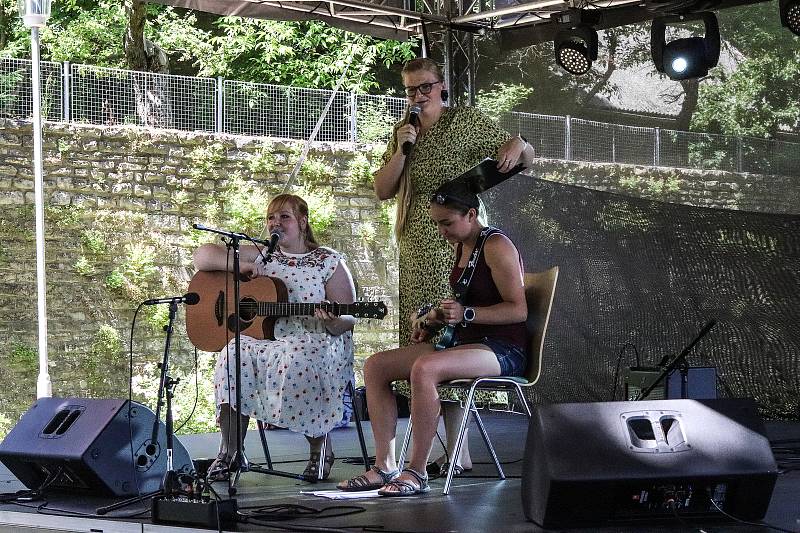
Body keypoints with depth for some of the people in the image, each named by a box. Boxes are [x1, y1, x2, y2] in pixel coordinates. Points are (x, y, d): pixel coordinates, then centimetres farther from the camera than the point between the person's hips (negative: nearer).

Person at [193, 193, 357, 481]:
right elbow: (203, 256, 12)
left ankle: (320, 449, -19)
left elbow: (348, 320, 2)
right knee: (236, 355, -31)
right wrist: (240, 266, -4)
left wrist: (333, 322, -22)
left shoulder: (329, 262, 6)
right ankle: (228, 452, -24)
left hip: (313, 340, -3)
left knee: (298, 362, -39)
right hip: (262, 338, 3)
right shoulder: (260, 257, 15)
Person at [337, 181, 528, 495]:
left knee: (424, 368, -37)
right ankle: (385, 466, -8)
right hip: (465, 341, 10)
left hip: (504, 350, -10)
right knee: (375, 366, -4)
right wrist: (434, 320, 11)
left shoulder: (496, 246, -11)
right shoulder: (461, 246, 16)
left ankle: (417, 473, -30)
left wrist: (466, 314, -25)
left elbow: (518, 310, -18)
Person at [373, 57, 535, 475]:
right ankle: (456, 450, 7)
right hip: (417, 250, 6)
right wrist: (402, 150, -5)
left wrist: (518, 146, -20)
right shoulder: (403, 131, 16)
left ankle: (457, 452, -11)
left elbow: (527, 157, 3)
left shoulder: (467, 121, 0)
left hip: (457, 246, -6)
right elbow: (382, 191, 10)